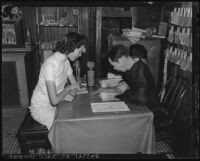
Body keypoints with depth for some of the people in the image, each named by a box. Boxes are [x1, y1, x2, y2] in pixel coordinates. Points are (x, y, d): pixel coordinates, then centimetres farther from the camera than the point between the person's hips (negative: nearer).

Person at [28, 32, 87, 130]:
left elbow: (75, 86, 5)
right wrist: (68, 88, -16)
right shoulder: (51, 64, -29)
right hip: (42, 108, -8)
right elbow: (54, 101, -32)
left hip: (56, 104, 8)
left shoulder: (66, 61, 0)